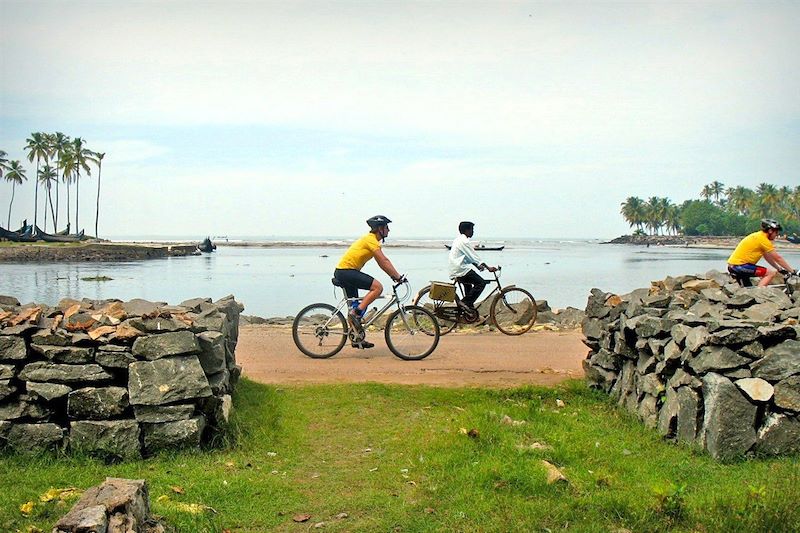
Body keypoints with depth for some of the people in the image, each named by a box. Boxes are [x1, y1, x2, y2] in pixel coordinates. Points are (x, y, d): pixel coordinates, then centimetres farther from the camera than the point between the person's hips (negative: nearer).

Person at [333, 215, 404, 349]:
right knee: (377, 287, -19)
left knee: (355, 307, 14)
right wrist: (397, 276, -16)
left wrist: (394, 276, 12)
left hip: (341, 272, 11)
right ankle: (356, 312, -17)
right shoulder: (371, 240, -12)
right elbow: (384, 261, -18)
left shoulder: (370, 239, 19)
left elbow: (382, 262, 19)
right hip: (346, 271, -11)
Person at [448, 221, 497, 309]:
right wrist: (488, 268, -15)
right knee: (481, 283, -13)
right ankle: (465, 302, -14)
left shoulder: (458, 240, 19)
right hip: (461, 269, -11)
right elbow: (474, 256, -16)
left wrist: (477, 266, 20)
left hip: (455, 271, 11)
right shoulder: (464, 241, -13)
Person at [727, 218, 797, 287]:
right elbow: (778, 258, -8)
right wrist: (792, 271, -1)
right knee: (771, 273, -11)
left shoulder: (758, 236, 17)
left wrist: (779, 269, 24)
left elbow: (768, 257, 24)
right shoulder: (763, 239, -12)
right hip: (740, 266, -10)